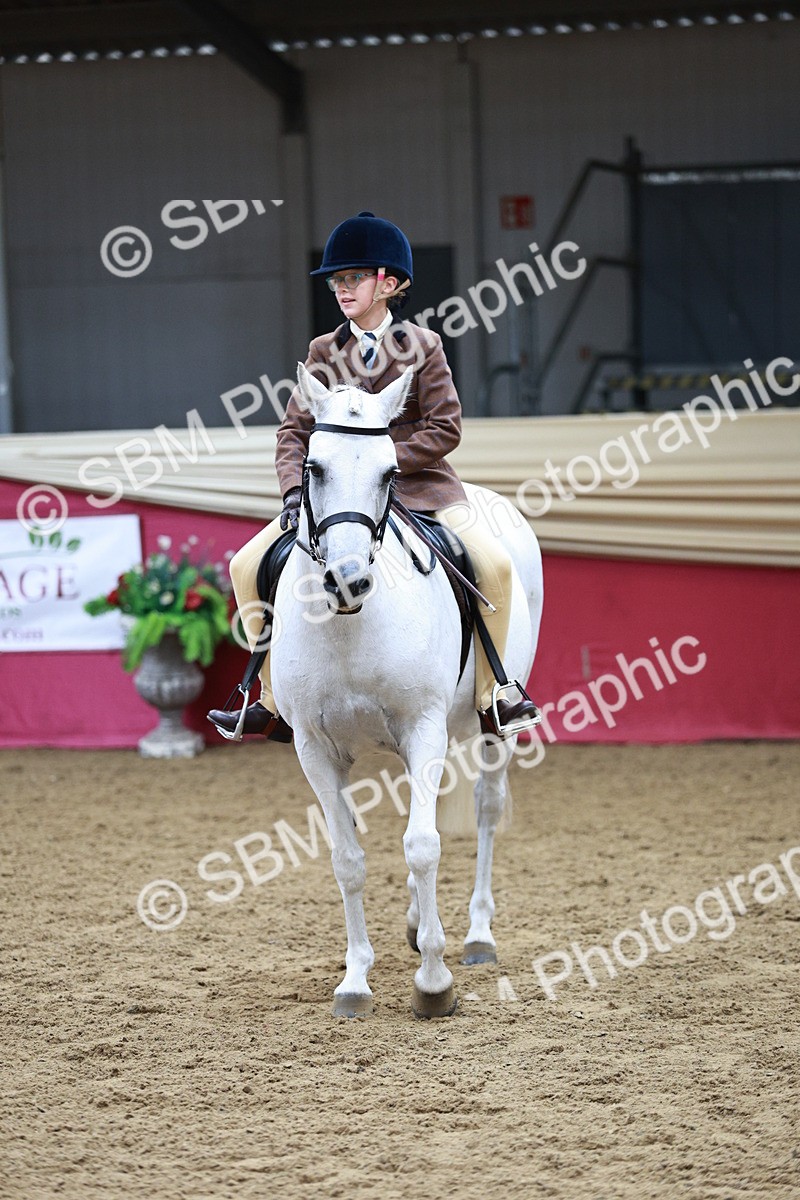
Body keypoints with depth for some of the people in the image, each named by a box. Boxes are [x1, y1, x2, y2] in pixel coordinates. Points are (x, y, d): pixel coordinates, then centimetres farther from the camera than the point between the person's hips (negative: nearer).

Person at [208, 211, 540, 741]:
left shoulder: (422, 347, -2)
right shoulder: (324, 353, 6)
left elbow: (445, 430, -8)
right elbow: (295, 430, 5)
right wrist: (294, 490, -13)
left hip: (419, 484, -3)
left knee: (494, 563, -26)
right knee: (249, 566, -10)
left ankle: (491, 696, -10)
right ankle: (275, 702, 2)